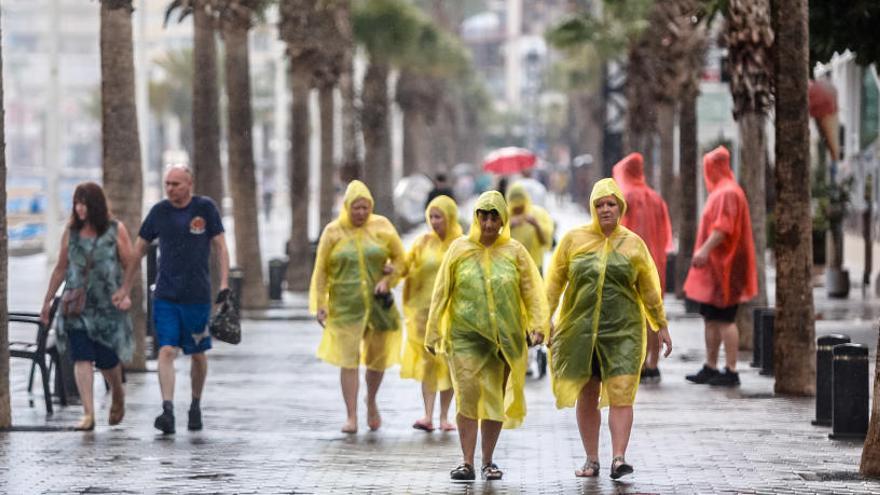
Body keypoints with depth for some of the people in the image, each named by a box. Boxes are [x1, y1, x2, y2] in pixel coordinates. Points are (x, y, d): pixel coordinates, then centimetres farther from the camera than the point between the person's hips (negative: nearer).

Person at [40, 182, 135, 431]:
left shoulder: (116, 230, -1)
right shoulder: (71, 231, 6)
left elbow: (130, 266, 1)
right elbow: (60, 269, 13)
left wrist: (125, 292, -15)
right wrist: (47, 301, 15)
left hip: (108, 305, -2)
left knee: (107, 358, 3)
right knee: (82, 359, -10)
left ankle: (118, 394, 36)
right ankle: (88, 414, -13)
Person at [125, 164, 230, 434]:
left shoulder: (205, 208, -1)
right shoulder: (159, 211, 4)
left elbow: (220, 247, 1)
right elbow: (138, 249, 11)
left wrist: (224, 283, -9)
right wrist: (125, 287, 9)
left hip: (197, 297, -1)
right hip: (165, 297, 1)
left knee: (197, 354, 10)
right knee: (166, 351, -13)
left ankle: (195, 406, 29)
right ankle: (168, 411, -20)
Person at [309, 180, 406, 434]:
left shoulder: (382, 227, 2)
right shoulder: (333, 232, 0)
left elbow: (399, 258, 10)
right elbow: (321, 270, 3)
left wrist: (388, 279, -7)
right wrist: (319, 304, -2)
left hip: (377, 304, 2)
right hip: (345, 306, -2)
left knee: (378, 358, 8)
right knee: (348, 360, -8)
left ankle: (371, 401, 35)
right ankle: (351, 416, -4)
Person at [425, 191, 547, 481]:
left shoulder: (515, 252, 5)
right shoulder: (459, 250, 4)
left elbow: (532, 291, 2)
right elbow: (441, 294, 6)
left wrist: (538, 325, -11)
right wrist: (432, 333, 4)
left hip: (503, 338, 1)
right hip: (465, 336, -1)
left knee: (495, 400, 7)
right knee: (467, 397, -11)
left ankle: (488, 462, 18)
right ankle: (467, 463, -9)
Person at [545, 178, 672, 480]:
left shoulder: (633, 244, 5)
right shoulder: (574, 240, 4)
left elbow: (649, 288, 12)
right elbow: (555, 282, 6)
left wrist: (661, 325, 13)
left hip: (622, 330, -1)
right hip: (580, 328, 1)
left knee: (621, 393, -12)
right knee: (586, 396, 7)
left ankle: (619, 458, -17)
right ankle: (591, 460, 16)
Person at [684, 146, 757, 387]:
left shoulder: (728, 193, -14)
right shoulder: (720, 191, 18)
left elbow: (724, 227, -25)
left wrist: (705, 250, -30)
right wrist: (704, 252, 20)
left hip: (724, 266, -11)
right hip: (714, 266, 11)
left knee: (724, 319, -10)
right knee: (710, 317, 13)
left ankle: (731, 371, -9)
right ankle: (710, 368, 18)